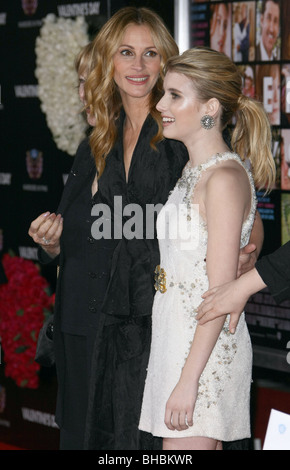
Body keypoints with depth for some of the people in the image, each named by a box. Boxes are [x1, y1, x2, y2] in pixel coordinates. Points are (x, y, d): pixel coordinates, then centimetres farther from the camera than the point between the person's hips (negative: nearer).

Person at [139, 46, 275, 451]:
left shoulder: (224, 178, -16)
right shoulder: (194, 171, 13)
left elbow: (221, 291, -19)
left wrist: (188, 380, -20)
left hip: (205, 346, -9)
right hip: (176, 336, 9)